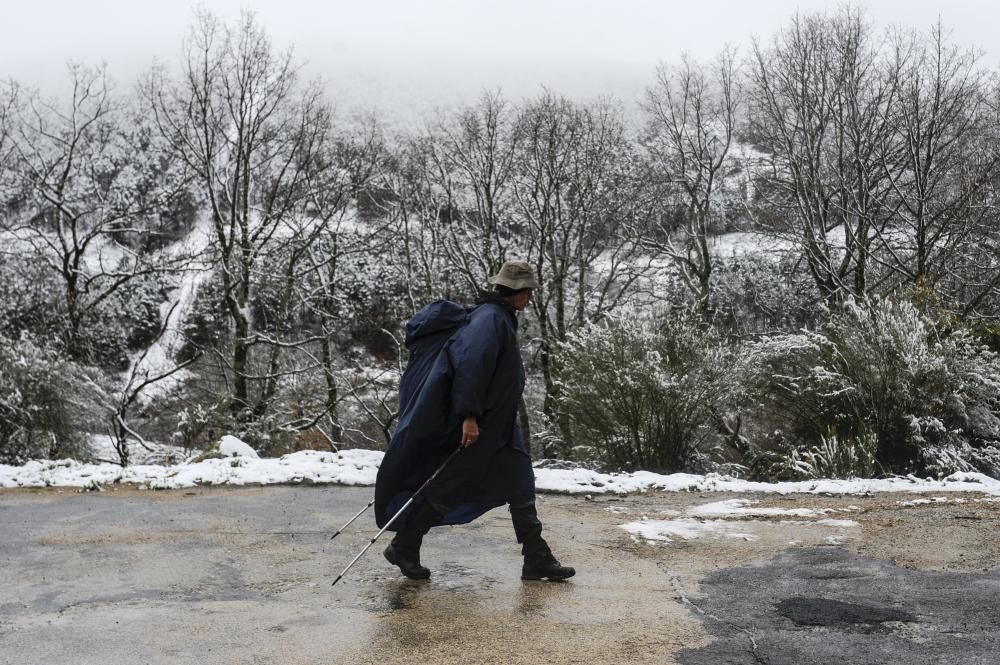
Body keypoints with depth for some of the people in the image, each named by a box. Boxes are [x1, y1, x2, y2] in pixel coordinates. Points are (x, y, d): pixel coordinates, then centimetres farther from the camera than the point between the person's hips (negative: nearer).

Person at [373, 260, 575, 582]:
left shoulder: (500, 318, 13)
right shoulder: (491, 319, -18)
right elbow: (470, 363, -28)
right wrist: (469, 416, -31)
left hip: (498, 426, 10)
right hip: (478, 426, -10)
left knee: (520, 487, 9)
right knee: (451, 487, 0)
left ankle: (537, 559, 14)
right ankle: (403, 547, 16)